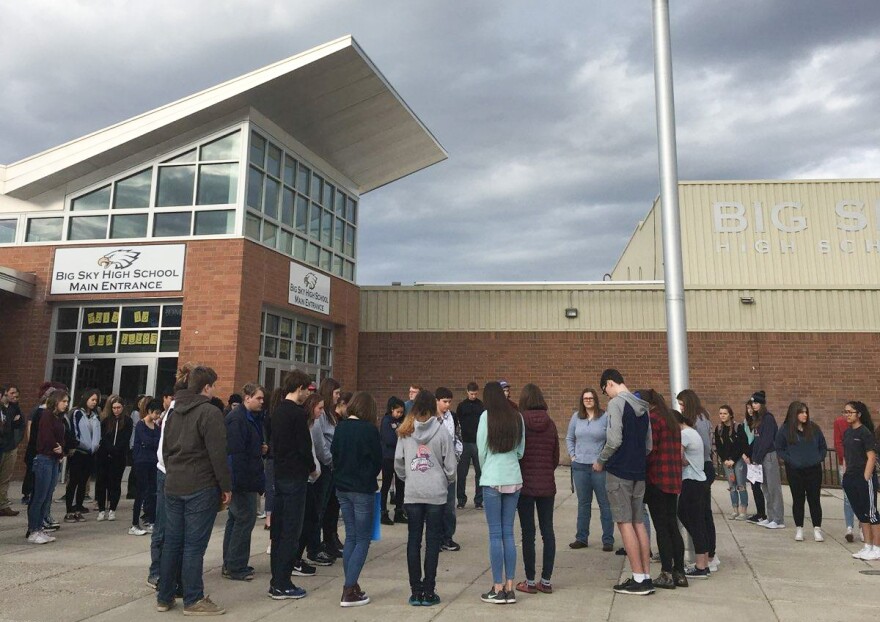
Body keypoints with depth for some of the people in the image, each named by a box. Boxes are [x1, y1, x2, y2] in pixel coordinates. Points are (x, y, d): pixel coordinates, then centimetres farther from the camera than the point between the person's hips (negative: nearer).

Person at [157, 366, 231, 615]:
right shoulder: (210, 412, -13)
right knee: (194, 545, -2)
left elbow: (166, 449, 20)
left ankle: (164, 597, 20)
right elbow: (217, 454, -16)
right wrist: (226, 486, -9)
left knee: (172, 542, 13)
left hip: (173, 486, 8)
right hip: (201, 487, -8)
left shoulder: (174, 412, 13)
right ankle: (193, 600, 5)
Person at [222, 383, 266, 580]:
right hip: (243, 480, -10)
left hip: (245, 480, 10)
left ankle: (230, 564, 26)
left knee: (235, 519, 15)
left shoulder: (251, 418, 15)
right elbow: (236, 452, -23)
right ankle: (235, 567, 4)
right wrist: (242, 482, -24)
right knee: (245, 519, -5)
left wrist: (261, 449, 7)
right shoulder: (237, 419, -17)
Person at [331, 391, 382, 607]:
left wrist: (343, 474, 12)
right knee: (363, 540, 3)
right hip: (362, 490, -6)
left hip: (342, 487, 6)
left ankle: (351, 586, 17)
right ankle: (350, 591, -2)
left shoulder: (340, 428, 1)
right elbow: (378, 460, -6)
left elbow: (334, 453, 8)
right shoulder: (369, 430, -14)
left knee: (350, 536, 15)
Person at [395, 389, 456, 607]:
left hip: (412, 493, 2)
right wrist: (447, 482, 13)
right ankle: (428, 592, 10)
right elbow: (450, 465, -5)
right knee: (433, 541, 7)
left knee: (413, 540, 10)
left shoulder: (405, 432, -2)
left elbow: (398, 463, 0)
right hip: (436, 493, -2)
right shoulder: (441, 432, -9)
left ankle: (416, 591, 14)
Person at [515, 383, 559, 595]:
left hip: (524, 484, -3)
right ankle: (546, 580, 15)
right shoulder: (550, 424, 1)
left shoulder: (518, 422, -10)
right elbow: (556, 457, 7)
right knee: (548, 531, 10)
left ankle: (530, 581, 8)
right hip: (547, 485, 3)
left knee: (528, 533, 3)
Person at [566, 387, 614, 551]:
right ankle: (581, 538, 21)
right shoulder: (576, 417, 6)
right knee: (583, 503, 13)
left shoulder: (605, 417, -6)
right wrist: (572, 455, 5)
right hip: (580, 467, 4)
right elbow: (569, 438, 15)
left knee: (605, 503, 3)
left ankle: (608, 540, 11)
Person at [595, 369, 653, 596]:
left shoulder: (616, 403, -11)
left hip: (619, 471, -8)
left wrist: (601, 461, -4)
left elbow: (614, 440, -18)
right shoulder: (641, 406, 13)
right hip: (639, 471, 8)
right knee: (638, 522, 11)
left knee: (625, 523, -2)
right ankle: (646, 577, 14)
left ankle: (638, 579, 0)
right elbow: (649, 445, 14)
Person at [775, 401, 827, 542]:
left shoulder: (814, 428, 1)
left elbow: (823, 446, 12)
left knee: (814, 499, 5)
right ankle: (799, 529, 18)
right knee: (798, 500, 8)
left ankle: (817, 529, 14)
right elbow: (779, 449, 1)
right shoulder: (785, 430, -5)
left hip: (814, 470, 1)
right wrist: (789, 460, -10)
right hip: (794, 471, -1)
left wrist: (819, 458, -2)